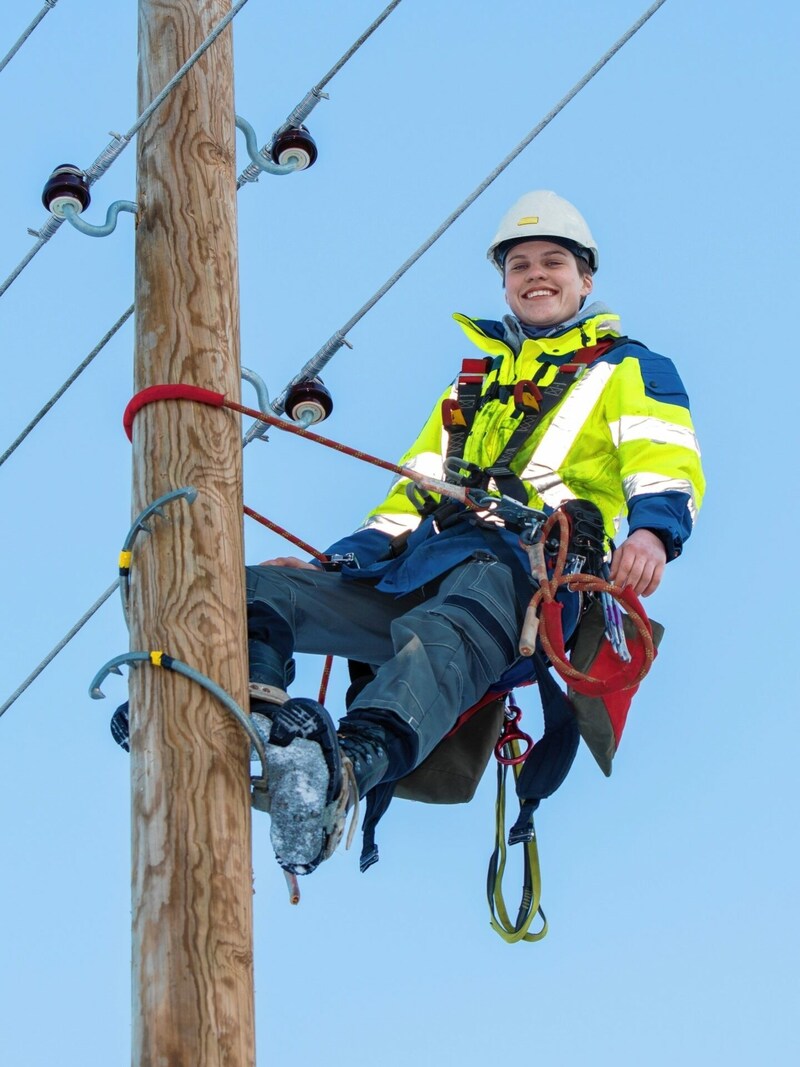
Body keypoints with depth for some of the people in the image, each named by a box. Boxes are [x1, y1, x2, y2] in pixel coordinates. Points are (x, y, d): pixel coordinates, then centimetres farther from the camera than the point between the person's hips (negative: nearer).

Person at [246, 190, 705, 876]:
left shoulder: (627, 370, 22)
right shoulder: (473, 382, 39)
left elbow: (668, 461, 2)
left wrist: (652, 532, -22)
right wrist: (339, 561, 19)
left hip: (525, 568, -7)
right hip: (415, 572, 7)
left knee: (440, 637, -42)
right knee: (258, 594, -15)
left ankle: (343, 772, -69)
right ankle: (255, 723, -46)